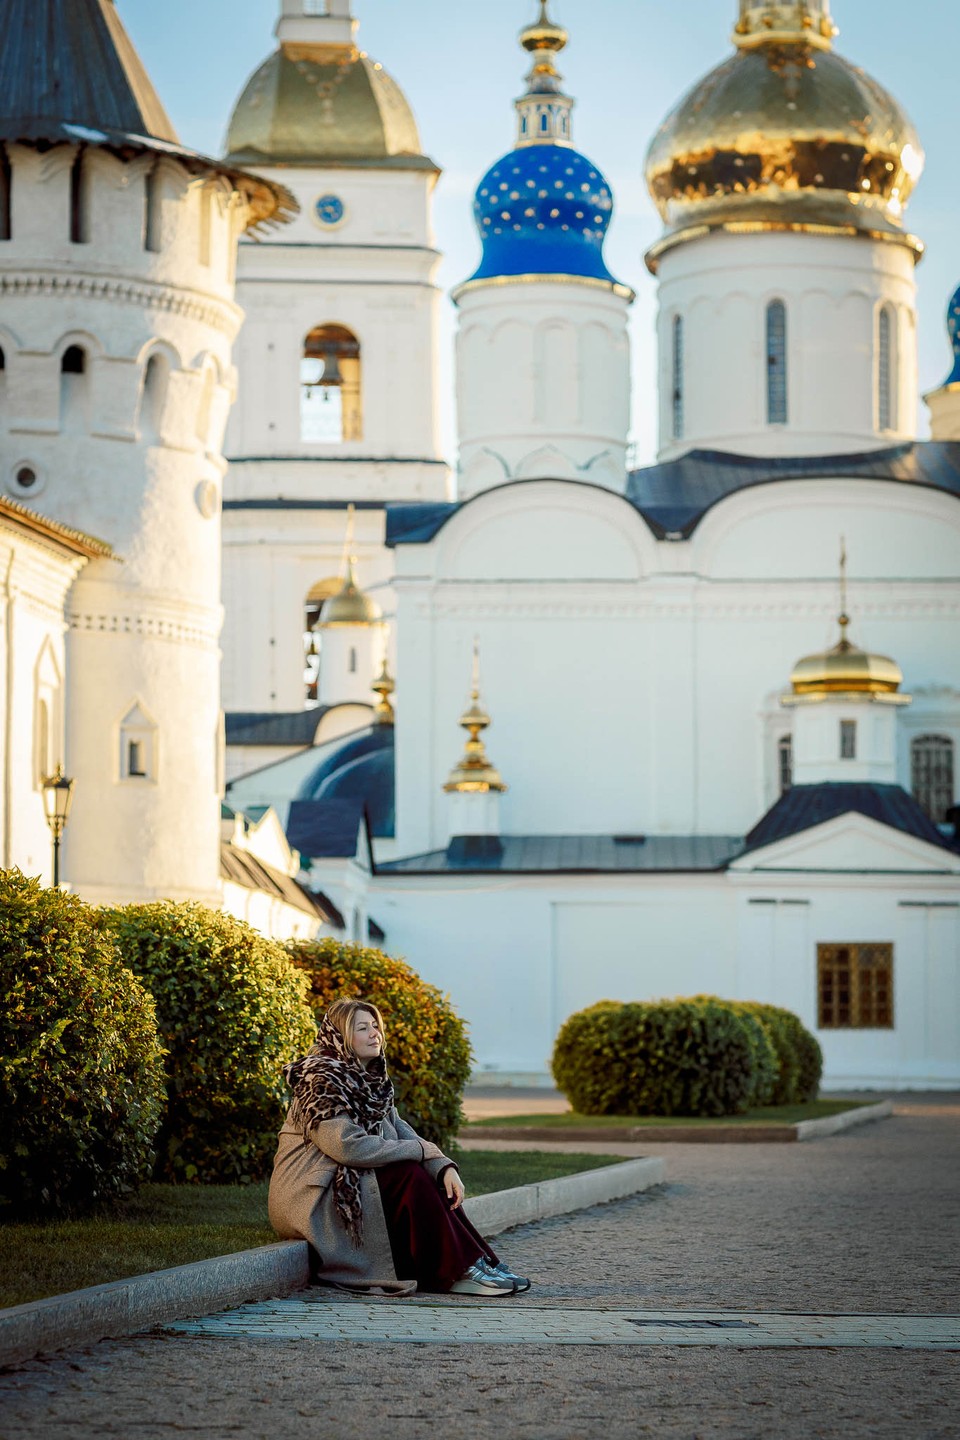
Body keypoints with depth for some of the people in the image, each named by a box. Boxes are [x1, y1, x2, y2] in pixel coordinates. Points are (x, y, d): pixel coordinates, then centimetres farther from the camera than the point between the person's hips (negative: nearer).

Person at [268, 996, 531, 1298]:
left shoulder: (371, 1082, 13)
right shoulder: (320, 1080, -15)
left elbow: (403, 1134, 5)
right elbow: (348, 1146, -25)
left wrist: (445, 1167, -15)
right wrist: (422, 1150, -18)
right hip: (309, 1200, -9)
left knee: (433, 1180, -7)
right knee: (411, 1175, -21)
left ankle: (480, 1263, -12)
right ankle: (462, 1271, -21)